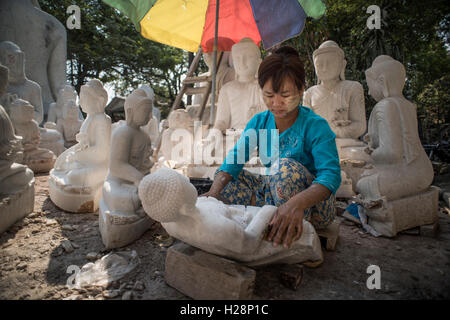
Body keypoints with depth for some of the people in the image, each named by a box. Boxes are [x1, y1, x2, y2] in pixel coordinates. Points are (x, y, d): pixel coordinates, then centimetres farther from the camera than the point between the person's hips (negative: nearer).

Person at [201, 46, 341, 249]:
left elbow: (331, 176, -29)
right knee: (225, 182, -9)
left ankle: (300, 239, -21)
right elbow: (234, 159, -10)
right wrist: (214, 192, -29)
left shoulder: (316, 126, -17)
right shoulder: (258, 122, -1)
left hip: (314, 204, -5)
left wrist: (296, 203, -49)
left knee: (286, 166, -33)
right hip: (274, 193, 5)